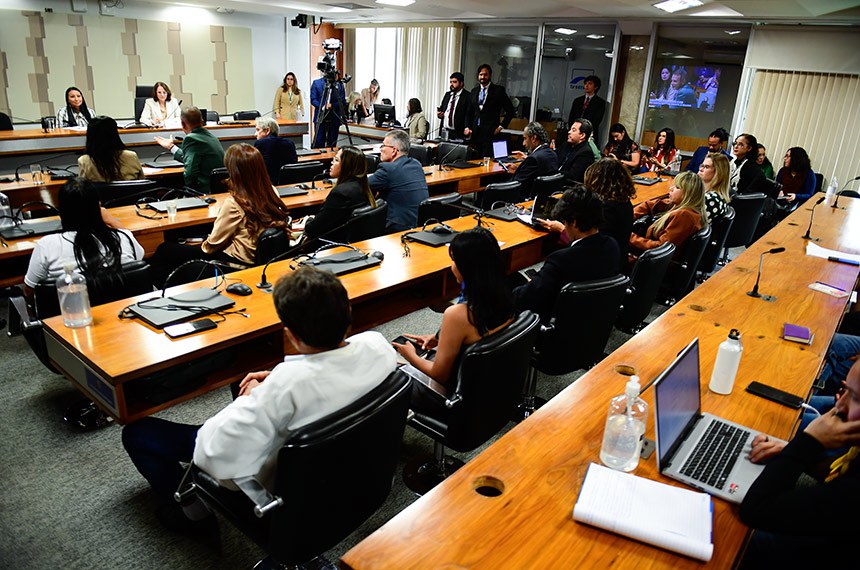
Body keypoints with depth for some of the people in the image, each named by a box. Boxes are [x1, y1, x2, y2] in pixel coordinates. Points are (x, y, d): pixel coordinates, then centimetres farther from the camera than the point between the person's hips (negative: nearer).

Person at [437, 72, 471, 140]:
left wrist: (466, 129, -22)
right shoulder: (447, 94, 17)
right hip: (444, 131, 6)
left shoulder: (467, 96, -5)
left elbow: (469, 115, -11)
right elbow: (441, 109, 23)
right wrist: (439, 114, 1)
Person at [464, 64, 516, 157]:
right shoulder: (474, 91, 15)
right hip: (475, 132, 5)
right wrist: (467, 127, 7)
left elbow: (510, 111, 0)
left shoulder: (498, 90, 0)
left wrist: (501, 126, -4)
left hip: (491, 132, -5)